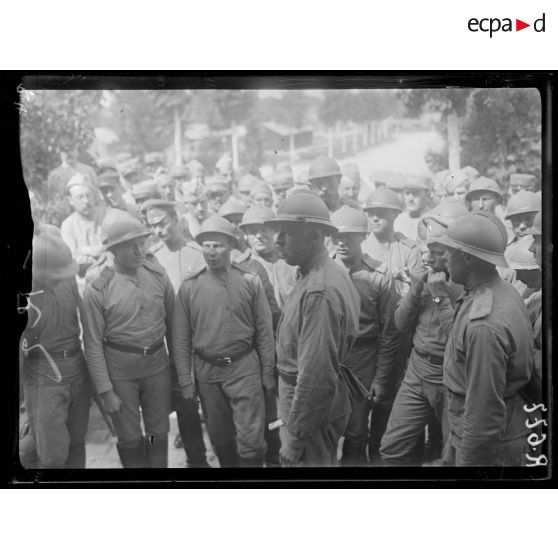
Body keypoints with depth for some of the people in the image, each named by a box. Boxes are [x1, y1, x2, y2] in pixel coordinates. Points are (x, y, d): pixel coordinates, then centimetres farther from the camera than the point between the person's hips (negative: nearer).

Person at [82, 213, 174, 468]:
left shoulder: (158, 275, -3)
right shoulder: (97, 290, -12)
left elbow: (172, 322, 6)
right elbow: (93, 344, -9)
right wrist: (106, 391, -9)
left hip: (157, 363, 3)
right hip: (120, 368, -2)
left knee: (159, 432, 14)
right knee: (130, 437, 9)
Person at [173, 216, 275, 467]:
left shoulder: (250, 282, -4)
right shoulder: (189, 286, -2)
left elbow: (264, 331, 0)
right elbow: (181, 338, 2)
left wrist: (268, 372, 0)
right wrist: (185, 380, 0)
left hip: (244, 368, -2)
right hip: (206, 371, 2)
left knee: (251, 439, -3)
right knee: (220, 437, 15)